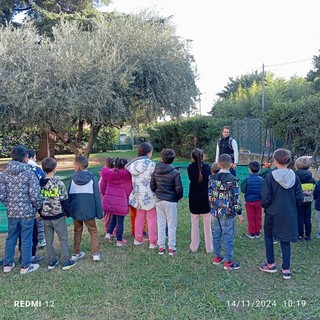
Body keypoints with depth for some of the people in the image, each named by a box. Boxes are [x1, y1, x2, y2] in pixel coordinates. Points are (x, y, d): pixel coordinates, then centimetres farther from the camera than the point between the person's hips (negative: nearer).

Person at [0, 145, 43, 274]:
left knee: (11, 238, 18)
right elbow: (35, 195, -17)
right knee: (26, 240, 6)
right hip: (27, 212, -5)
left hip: (12, 212, 5)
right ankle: (25, 266, 17)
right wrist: (39, 207, 0)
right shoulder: (29, 173, -14)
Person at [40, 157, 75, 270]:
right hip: (58, 216, -4)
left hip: (45, 216, 4)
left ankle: (52, 261, 22)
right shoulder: (59, 183, -15)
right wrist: (68, 213, 3)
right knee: (63, 239, 7)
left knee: (48, 240, 14)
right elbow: (64, 200, -10)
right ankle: (65, 262, 10)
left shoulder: (39, 184, -2)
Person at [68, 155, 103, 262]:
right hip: (88, 210, -2)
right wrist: (99, 212, -1)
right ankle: (96, 253, 4)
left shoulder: (73, 178, -3)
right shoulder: (92, 177, -7)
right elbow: (97, 196, -7)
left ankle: (76, 253, 23)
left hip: (75, 210, 2)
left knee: (77, 231, 18)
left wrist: (68, 210, 12)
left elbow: (69, 195, 2)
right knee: (93, 231, 10)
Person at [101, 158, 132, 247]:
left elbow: (103, 187, 12)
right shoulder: (126, 174, -9)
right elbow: (128, 189, -1)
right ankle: (119, 240, 14)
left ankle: (109, 233, 12)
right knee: (120, 220, 6)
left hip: (108, 199, 4)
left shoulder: (108, 173, 3)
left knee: (114, 216, 25)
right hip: (121, 201, -4)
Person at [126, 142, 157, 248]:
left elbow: (133, 180, 9)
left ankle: (138, 239, 28)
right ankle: (153, 242, 10)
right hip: (149, 195, -6)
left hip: (138, 195, 6)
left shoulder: (133, 164, 2)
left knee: (139, 217, 19)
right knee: (152, 219, 4)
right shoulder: (152, 165, -17)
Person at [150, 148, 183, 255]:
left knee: (161, 224, 13)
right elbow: (179, 189, -12)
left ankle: (161, 247, 19)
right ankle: (171, 248, 13)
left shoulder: (155, 171, -2)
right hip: (171, 201, -4)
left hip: (159, 200, 4)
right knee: (171, 225, 7)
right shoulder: (175, 173, -15)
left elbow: (152, 185, 4)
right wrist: (178, 197, 7)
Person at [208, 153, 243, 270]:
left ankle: (217, 257, 29)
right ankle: (228, 262, 10)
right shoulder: (232, 180, -15)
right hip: (227, 213, -5)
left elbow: (209, 194, 4)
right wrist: (239, 213, -4)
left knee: (216, 234, 16)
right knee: (228, 237, 3)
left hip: (215, 211, 6)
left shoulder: (212, 177, 0)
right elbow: (236, 198, -12)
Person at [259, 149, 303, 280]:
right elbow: (299, 198, -2)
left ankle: (271, 264, 24)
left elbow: (265, 198, -15)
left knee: (268, 236, 19)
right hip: (289, 214, 3)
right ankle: (286, 269, 16)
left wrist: (265, 207, 5)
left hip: (272, 213, -3)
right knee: (285, 240, 13)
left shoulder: (270, 177, -16)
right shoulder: (294, 177, -6)